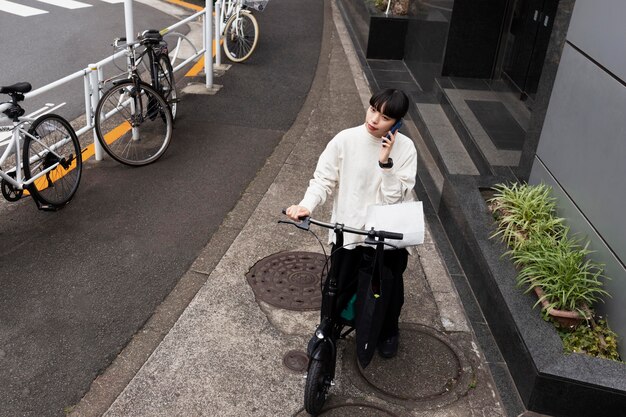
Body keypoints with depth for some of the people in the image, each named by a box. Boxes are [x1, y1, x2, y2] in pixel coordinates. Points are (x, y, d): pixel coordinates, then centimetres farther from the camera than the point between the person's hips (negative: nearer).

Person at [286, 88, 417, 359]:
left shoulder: (405, 148, -10)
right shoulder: (345, 140, -11)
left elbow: (395, 198, -15)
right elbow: (323, 180, -9)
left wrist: (386, 162, -25)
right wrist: (306, 205, -27)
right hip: (348, 234, 0)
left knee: (390, 292, 20)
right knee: (338, 293, 12)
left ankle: (388, 332, 52)